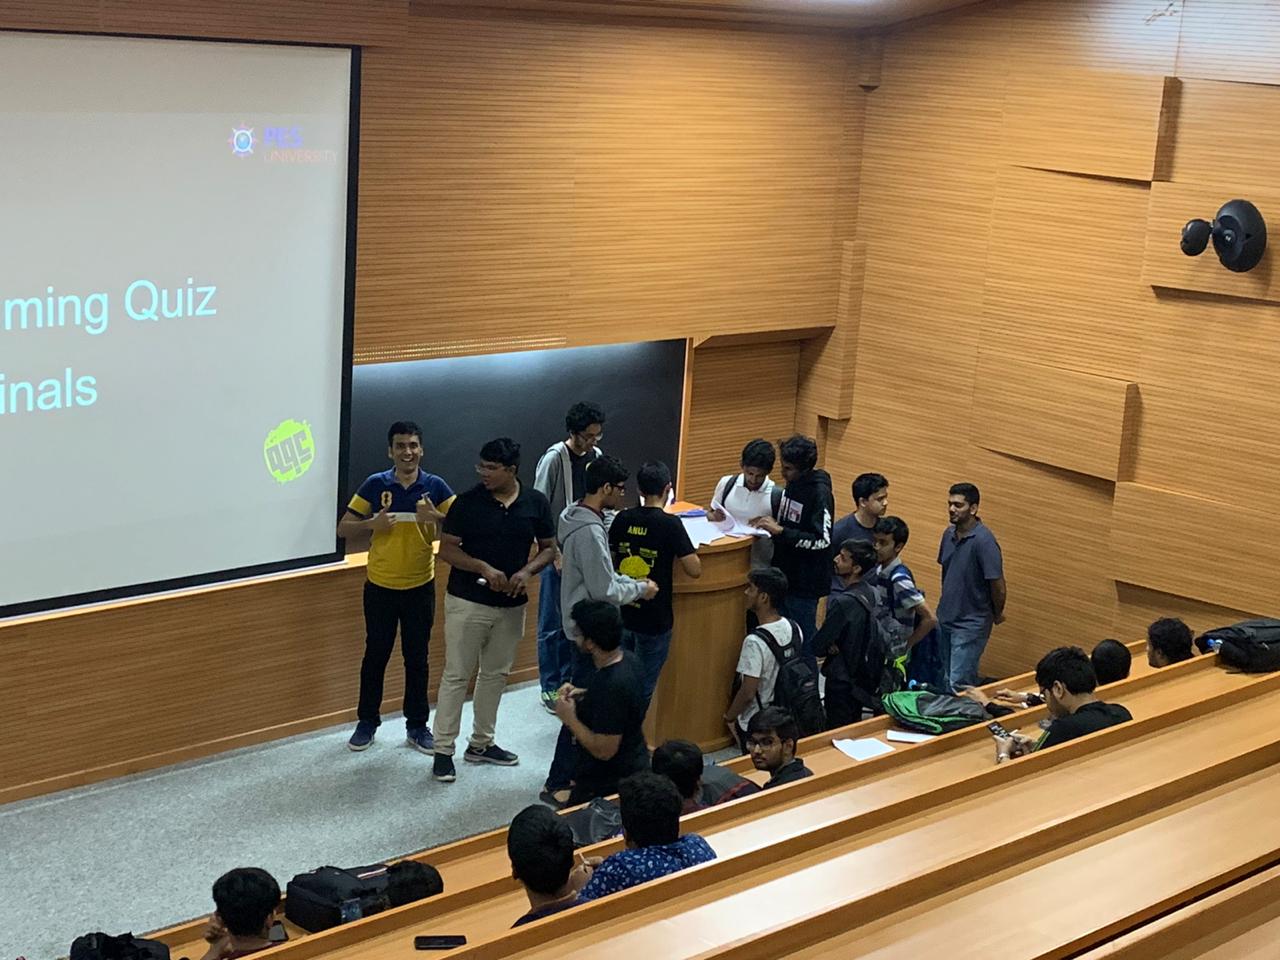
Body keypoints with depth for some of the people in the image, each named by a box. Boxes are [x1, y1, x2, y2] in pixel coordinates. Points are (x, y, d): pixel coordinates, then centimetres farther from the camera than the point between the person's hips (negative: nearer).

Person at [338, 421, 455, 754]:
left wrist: (436, 517, -25)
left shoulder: (435, 486, -4)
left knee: (417, 658, 8)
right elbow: (343, 528, -2)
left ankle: (417, 725, 19)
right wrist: (371, 523, -20)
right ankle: (367, 722, 22)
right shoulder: (375, 485, -4)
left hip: (420, 586, 0)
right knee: (375, 655, 9)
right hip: (380, 586, 0)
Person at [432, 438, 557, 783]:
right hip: (467, 602, -4)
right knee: (457, 675, -1)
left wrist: (527, 572, -15)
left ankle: (481, 744, 29)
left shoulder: (536, 503, -3)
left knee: (495, 674, 15)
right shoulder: (467, 501, -11)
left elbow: (548, 548, 5)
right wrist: (483, 567, -24)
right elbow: (447, 550, -9)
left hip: (511, 605, 4)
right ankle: (443, 750, 5)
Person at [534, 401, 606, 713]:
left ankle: (569, 680, 25)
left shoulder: (596, 456, 4)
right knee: (552, 623, 3)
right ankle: (550, 688, 11)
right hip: (558, 553, -6)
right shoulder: (554, 459, -16)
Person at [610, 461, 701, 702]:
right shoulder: (670, 524, -16)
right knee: (643, 691, 5)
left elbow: (611, 561, 12)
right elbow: (694, 571, -16)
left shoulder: (622, 519, -1)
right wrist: (682, 547, 0)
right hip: (654, 619, -5)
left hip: (623, 614, 5)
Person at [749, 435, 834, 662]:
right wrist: (770, 524, 2)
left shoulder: (820, 493, -19)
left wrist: (780, 531, -25)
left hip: (805, 582, -9)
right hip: (785, 575, 9)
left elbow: (822, 540, -24)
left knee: (802, 642, -1)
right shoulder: (793, 485, 8)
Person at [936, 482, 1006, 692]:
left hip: (971, 624, -8)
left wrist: (997, 614, -1)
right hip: (945, 619, 8)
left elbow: (997, 585, -16)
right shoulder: (949, 534, 3)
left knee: (958, 685, -9)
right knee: (944, 680, 14)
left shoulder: (983, 541, -21)